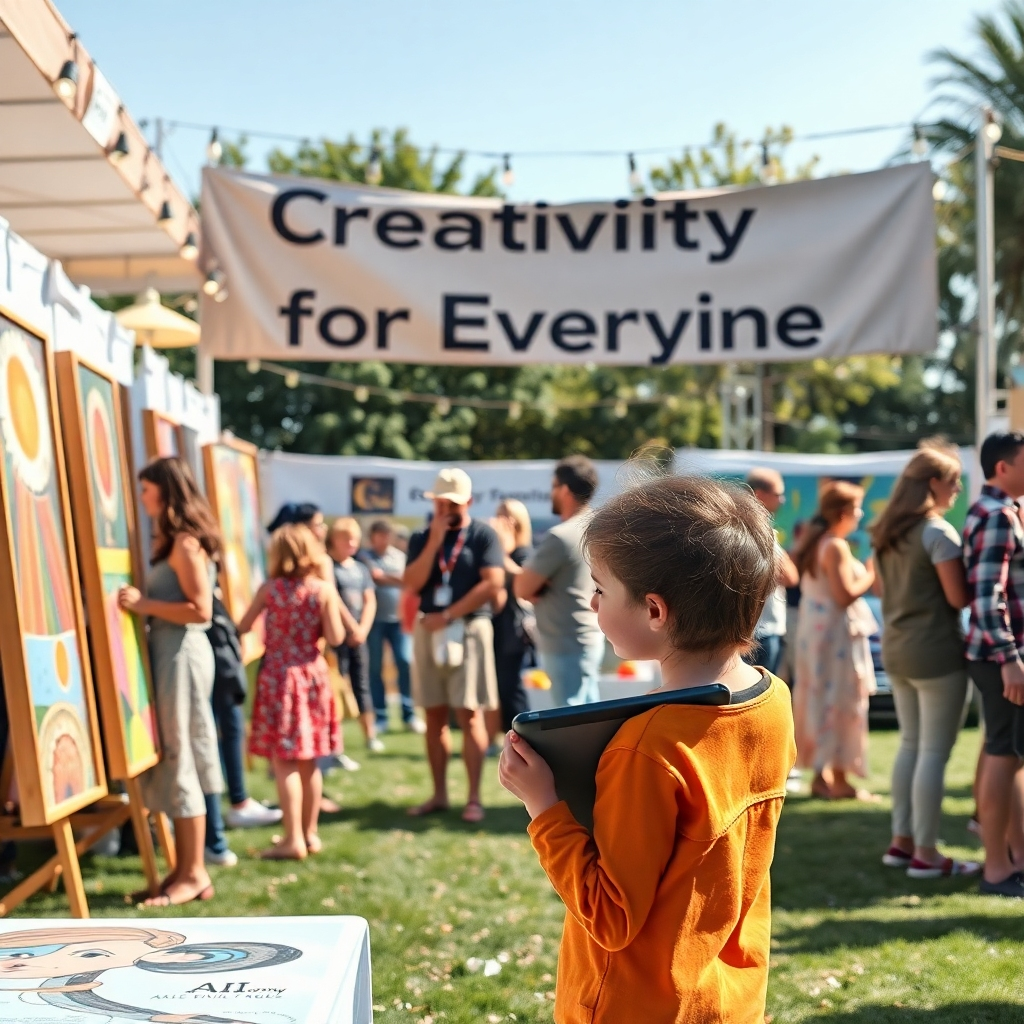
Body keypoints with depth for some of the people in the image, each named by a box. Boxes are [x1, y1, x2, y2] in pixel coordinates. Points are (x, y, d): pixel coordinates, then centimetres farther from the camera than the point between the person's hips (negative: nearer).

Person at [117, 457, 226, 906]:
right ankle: (184, 867, 17)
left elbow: (201, 610, -20)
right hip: (169, 652, 10)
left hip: (182, 654, -10)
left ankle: (195, 874, 3)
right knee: (174, 760, 11)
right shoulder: (173, 540, 16)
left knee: (179, 760, -4)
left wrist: (143, 604, -18)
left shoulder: (186, 542, -13)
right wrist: (142, 602, 3)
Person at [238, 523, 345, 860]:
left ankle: (293, 839, -1)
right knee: (308, 762, 13)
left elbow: (243, 627, 3)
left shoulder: (269, 589, -6)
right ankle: (310, 833, 21)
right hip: (312, 676, 3)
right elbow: (335, 638, -8)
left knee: (283, 762, 1)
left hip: (278, 677, -2)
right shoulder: (323, 591, -4)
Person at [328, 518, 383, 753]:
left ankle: (371, 735, 17)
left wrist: (363, 630, -5)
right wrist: (352, 628, -10)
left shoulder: (361, 569, 12)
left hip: (358, 636, 5)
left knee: (362, 685, 10)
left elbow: (370, 601, 8)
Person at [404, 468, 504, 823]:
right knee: (435, 715, 7)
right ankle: (439, 794, 14)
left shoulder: (483, 535, -2)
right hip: (428, 630, 4)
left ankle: (474, 798, -3)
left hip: (469, 629, -4)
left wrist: (448, 615, -12)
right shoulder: (422, 538, 10)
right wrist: (434, 543, -10)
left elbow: (492, 583, -12)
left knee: (469, 714, -6)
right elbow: (412, 583, -1)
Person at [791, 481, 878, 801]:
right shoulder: (835, 547, -17)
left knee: (819, 700, 12)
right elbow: (845, 595, -22)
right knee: (841, 701, -4)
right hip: (837, 631, -10)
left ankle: (821, 774, 18)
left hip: (815, 628, 10)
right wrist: (871, 574, -9)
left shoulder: (813, 542, 11)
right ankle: (838, 779, 0)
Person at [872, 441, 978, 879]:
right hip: (936, 651, -9)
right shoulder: (938, 532, -15)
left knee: (910, 745, 16)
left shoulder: (886, 533, 10)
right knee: (934, 753, -2)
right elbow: (959, 598, -17)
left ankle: (901, 841, 21)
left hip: (895, 649, 9)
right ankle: (925, 854, 2)